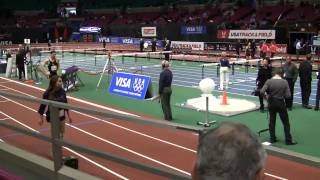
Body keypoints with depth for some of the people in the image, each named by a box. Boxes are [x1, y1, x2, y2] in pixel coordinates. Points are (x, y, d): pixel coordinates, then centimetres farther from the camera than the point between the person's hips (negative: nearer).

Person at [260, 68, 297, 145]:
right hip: (281, 104, -1)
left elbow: (261, 92, -17)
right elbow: (288, 95, -12)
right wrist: (282, 95, 8)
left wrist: (267, 96, 2)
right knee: (286, 122, 8)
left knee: (272, 121, 14)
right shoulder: (284, 82, -10)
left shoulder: (269, 81, -10)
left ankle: (272, 138, 19)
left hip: (271, 103, 1)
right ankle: (288, 140, 10)